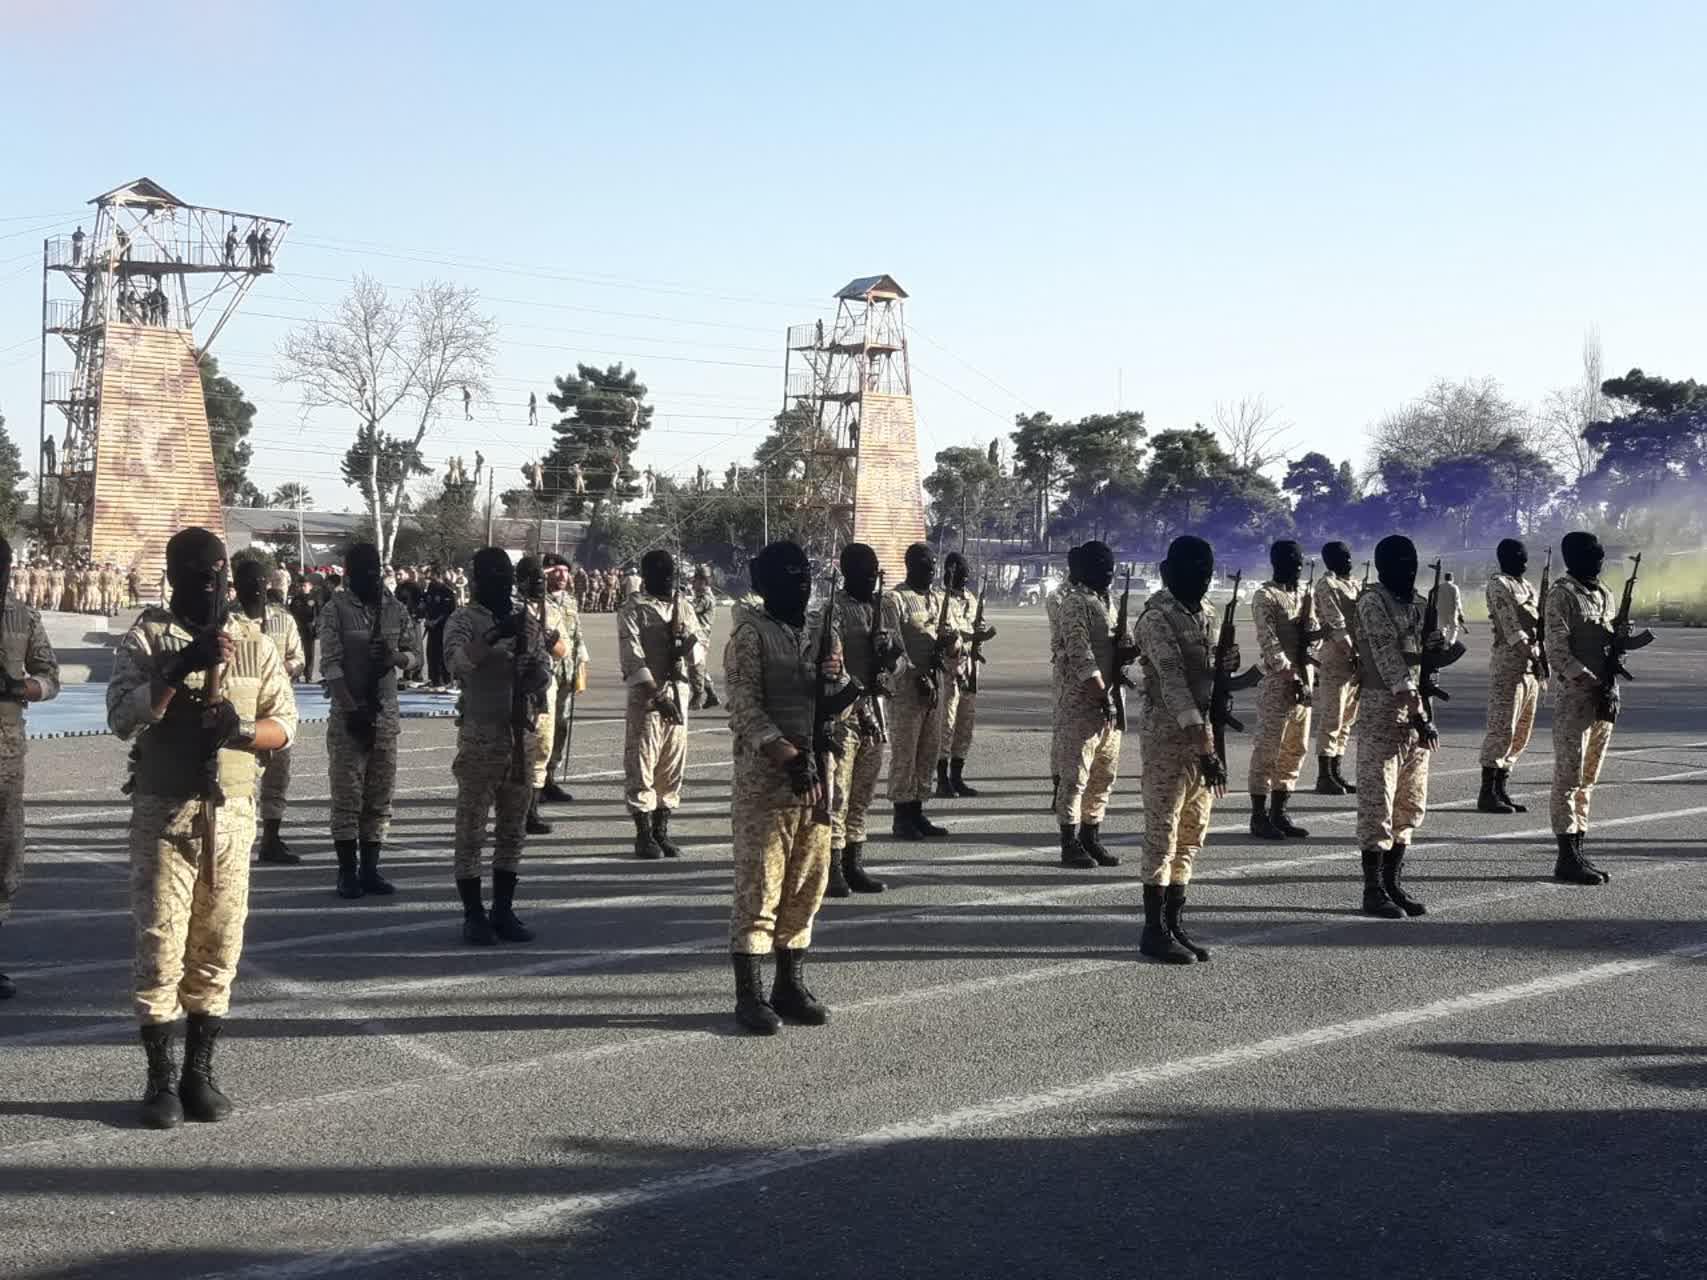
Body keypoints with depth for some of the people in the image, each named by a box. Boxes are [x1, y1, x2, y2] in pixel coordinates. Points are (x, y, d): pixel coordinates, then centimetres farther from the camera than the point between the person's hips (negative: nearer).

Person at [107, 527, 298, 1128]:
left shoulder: (254, 640, 7)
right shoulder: (148, 637, -2)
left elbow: (284, 724, 6)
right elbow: (122, 716, -14)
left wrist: (240, 728, -15)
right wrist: (182, 667, -25)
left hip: (232, 813, 3)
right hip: (164, 812, -3)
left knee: (219, 947, 8)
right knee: (160, 947, -1)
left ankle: (200, 1072, 18)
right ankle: (161, 1078, 9)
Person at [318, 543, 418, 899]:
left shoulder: (395, 609, 8)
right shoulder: (335, 609, -5)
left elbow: (415, 655, 11)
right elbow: (330, 664, -12)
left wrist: (395, 658, -12)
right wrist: (351, 707, -20)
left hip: (386, 712, 4)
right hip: (348, 713, -4)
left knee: (379, 797, 7)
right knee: (347, 796, -2)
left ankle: (370, 869, 15)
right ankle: (347, 872, 6)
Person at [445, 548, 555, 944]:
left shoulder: (525, 621, 12)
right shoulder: (463, 620, -4)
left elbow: (544, 677, 12)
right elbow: (455, 661, -23)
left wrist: (533, 666, -10)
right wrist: (495, 636, -32)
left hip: (522, 734, 5)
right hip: (480, 736, -5)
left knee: (513, 829, 10)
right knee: (471, 829, -1)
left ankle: (503, 911, 18)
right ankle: (473, 915, 6)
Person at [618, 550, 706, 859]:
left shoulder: (684, 606, 11)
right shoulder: (633, 609, -5)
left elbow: (700, 652, 13)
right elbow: (632, 659, -12)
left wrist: (690, 645, -11)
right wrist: (657, 695, -20)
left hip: (678, 692, 5)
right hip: (645, 695, -5)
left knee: (673, 764, 8)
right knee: (641, 764, -3)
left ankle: (661, 830, 17)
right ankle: (644, 834, 5)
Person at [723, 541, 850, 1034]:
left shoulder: (818, 634, 16)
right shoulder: (751, 633, -5)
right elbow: (744, 705, -12)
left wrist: (836, 679, -4)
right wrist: (787, 755, -22)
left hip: (815, 776, 7)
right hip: (764, 778, -7)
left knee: (806, 887, 10)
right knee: (758, 889, -3)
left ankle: (790, 985, 21)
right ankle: (750, 994, 3)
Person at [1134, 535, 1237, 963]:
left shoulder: (1205, 611, 12)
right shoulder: (1157, 617, -14)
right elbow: (1172, 682, -22)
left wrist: (1226, 663, -3)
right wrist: (1203, 746, -29)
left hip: (1205, 729, 8)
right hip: (1169, 732, -8)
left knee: (1191, 836, 11)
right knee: (1162, 835, -3)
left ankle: (1175, 925, 18)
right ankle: (1155, 931, 3)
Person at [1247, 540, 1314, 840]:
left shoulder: (1302, 593, 15)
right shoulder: (1264, 596, -9)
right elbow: (1269, 643, -15)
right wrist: (1291, 675, -20)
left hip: (1302, 682, 8)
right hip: (1276, 683, -8)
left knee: (1295, 749, 10)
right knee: (1267, 750, -5)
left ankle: (1279, 812, 18)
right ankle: (1259, 816, 0)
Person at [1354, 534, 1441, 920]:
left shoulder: (1415, 602, 13)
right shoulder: (1372, 602, -11)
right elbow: (1388, 659, -17)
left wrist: (1436, 643, -5)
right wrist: (1416, 713, -22)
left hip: (1415, 708, 8)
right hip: (1383, 712, -8)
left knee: (1410, 805, 11)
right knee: (1377, 803, -4)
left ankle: (1394, 885, 20)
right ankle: (1373, 891, 1)